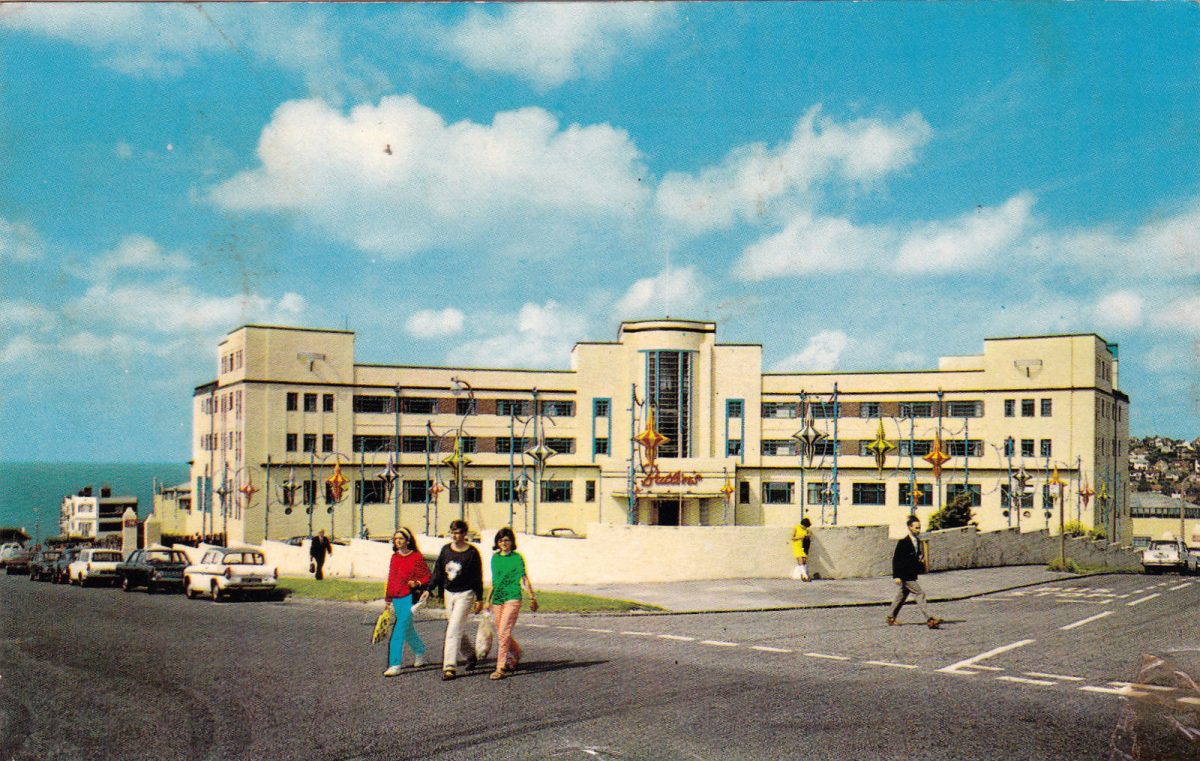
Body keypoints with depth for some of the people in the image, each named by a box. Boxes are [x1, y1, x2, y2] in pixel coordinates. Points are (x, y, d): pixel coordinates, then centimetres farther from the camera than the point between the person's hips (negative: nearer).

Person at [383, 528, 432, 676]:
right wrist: (388, 597, 18)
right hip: (396, 598, 7)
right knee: (407, 630, 18)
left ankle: (395, 665, -13)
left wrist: (417, 583, -21)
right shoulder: (395, 557, 12)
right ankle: (419, 653, 40)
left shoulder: (417, 557, -7)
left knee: (399, 631, -13)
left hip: (409, 597, -7)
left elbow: (427, 577, -3)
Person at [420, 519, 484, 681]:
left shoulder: (472, 553, -7)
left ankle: (450, 667, -12)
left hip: (465, 594, -5)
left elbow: (478, 577, -4)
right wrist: (429, 589, 2)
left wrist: (479, 599, -3)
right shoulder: (445, 550, 5)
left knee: (454, 630, -12)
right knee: (458, 629, 13)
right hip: (449, 593, 5)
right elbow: (438, 572, 11)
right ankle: (469, 654, 35)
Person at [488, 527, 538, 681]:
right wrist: (488, 600, 23)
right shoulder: (495, 558, 13)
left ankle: (501, 668, -11)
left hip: (512, 598, -6)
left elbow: (524, 579, -1)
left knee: (503, 633, -13)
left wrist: (532, 598, -2)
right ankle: (516, 654, 36)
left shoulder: (517, 557, -2)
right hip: (497, 599, 6)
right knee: (501, 634, 10)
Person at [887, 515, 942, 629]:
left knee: (901, 596, 16)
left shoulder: (917, 541, 12)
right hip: (905, 575, -8)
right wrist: (896, 576, -16)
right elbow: (895, 559, -13)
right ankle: (930, 619, -14)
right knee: (920, 594, -12)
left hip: (912, 575, 9)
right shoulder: (903, 542, -14)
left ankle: (891, 618, 27)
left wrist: (921, 561, 2)